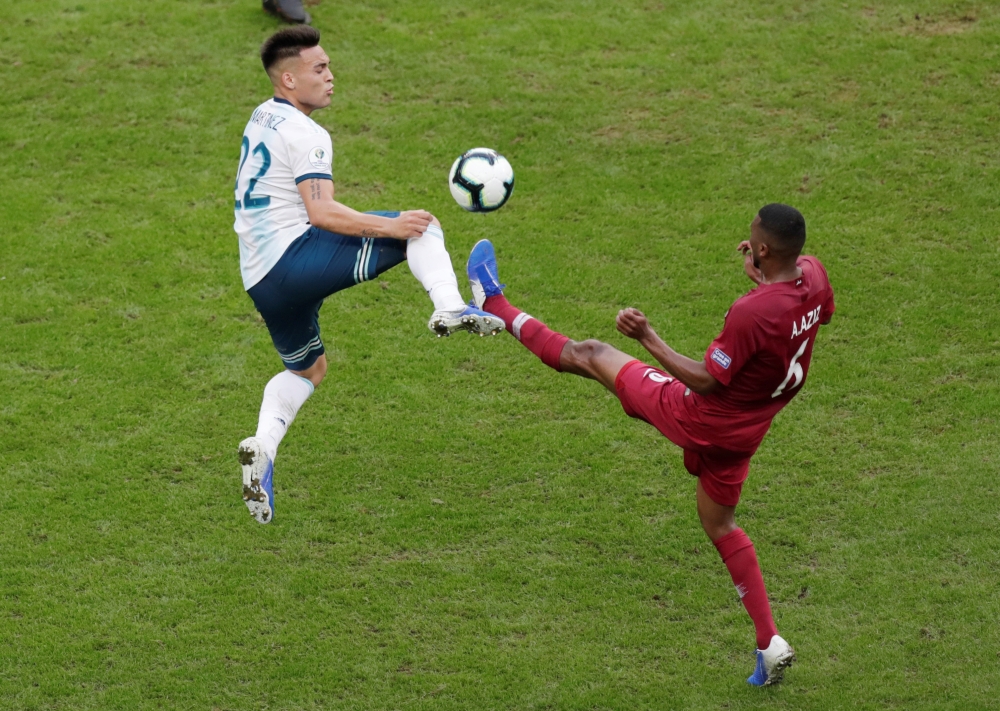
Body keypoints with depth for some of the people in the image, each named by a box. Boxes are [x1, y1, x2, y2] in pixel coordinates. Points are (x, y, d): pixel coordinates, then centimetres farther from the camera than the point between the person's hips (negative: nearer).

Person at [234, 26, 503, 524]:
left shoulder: (262, 119, 18)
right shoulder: (303, 134, -10)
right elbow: (321, 214, -20)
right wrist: (388, 227, -18)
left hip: (260, 280, 9)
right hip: (297, 256, -9)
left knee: (306, 369, 28)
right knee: (423, 226, -5)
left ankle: (262, 447, 6)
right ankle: (450, 310, -27)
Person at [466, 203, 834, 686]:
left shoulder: (752, 313, -36)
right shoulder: (813, 275, -14)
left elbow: (707, 382, -25)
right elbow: (823, 314, 12)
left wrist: (649, 339, -24)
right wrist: (763, 273, 7)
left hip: (697, 418, -7)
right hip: (744, 431, 7)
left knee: (589, 355, 11)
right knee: (720, 525, 27)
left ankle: (496, 307, 29)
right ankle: (770, 643, 23)